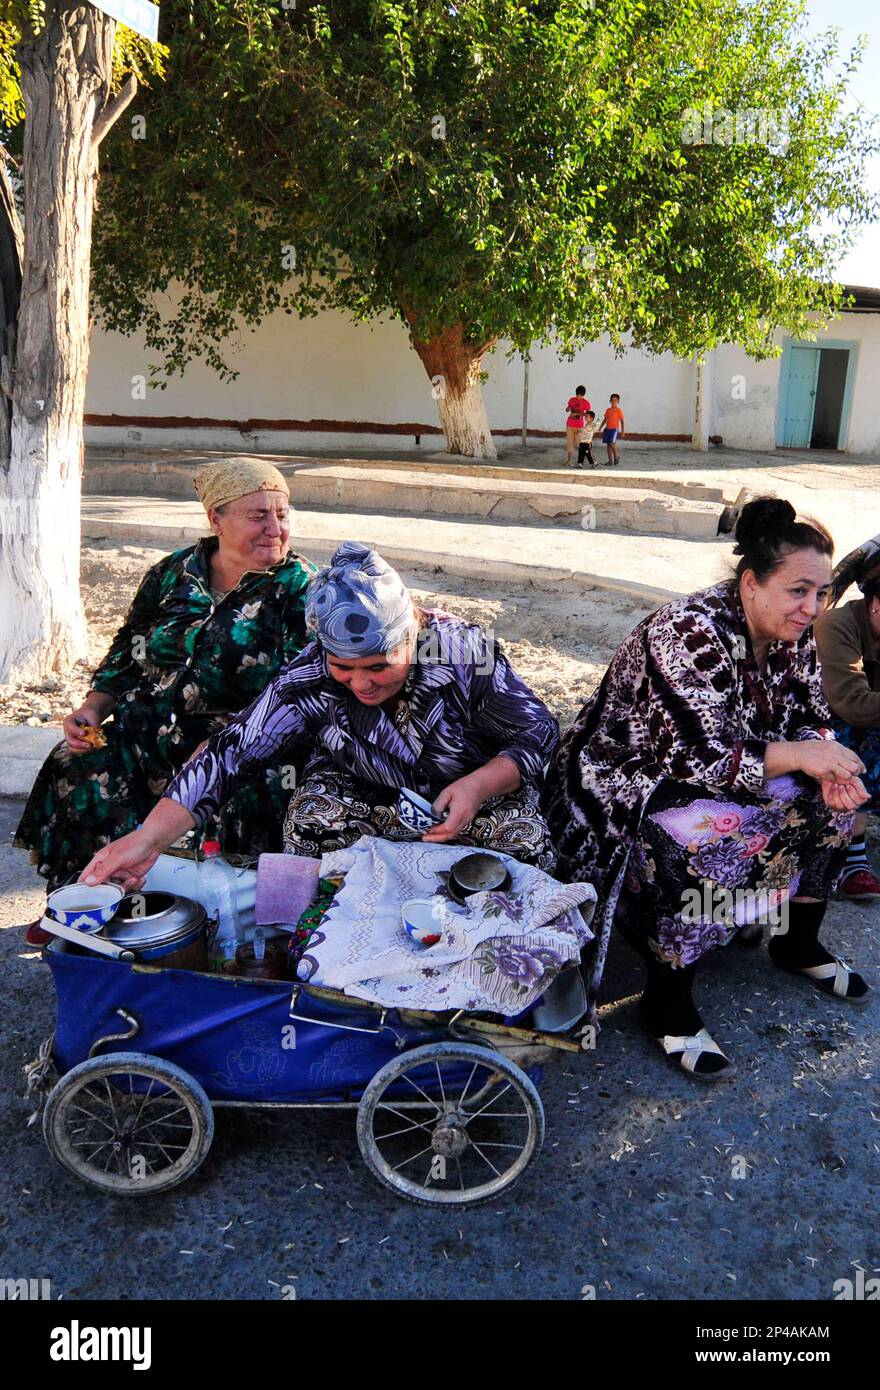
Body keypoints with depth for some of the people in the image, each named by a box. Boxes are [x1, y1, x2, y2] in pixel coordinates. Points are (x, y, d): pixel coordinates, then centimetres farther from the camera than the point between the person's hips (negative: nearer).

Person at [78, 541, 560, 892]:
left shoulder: (466, 653, -25)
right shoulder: (308, 679, -25)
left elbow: (538, 732, -15)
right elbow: (233, 752, -28)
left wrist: (478, 787, -34)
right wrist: (149, 838, -38)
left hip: (475, 794, 0)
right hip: (362, 799, 0)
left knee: (523, 839, -27)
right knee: (311, 818, -30)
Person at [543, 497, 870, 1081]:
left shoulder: (793, 635, -2)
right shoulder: (689, 635, -28)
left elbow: (810, 720, 7)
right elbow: (695, 758, -32)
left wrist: (828, 768, -15)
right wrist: (801, 755, -28)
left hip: (728, 776, 9)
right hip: (627, 787, -8)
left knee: (830, 803, -4)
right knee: (706, 845, -35)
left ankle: (799, 944, 16)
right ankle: (667, 1003, -16)